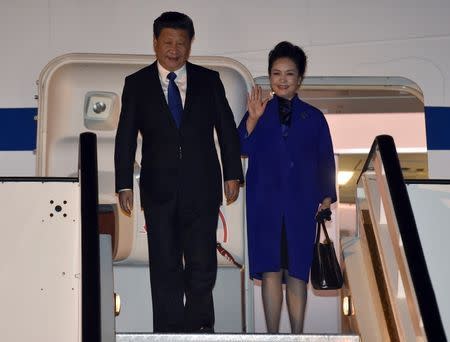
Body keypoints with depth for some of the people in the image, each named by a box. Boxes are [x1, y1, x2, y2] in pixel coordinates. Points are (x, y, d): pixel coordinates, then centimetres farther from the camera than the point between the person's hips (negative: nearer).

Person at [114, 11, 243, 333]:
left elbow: (227, 129, 10)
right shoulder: (137, 84, 5)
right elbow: (125, 138, 4)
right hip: (159, 189, 0)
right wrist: (124, 184, -2)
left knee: (202, 264, -2)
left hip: (202, 187, 0)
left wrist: (233, 174, 4)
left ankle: (199, 325, 18)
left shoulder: (209, 80, 7)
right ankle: (170, 331, 13)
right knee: (165, 265, 5)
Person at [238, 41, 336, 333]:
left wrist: (327, 197, -1)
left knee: (297, 273, 3)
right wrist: (253, 119, -23)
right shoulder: (258, 113, 6)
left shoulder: (314, 117, 7)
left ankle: (298, 334, 10)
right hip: (266, 203, 0)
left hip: (301, 205, 0)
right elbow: (243, 149, -9)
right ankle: (272, 335, 5)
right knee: (270, 271, -2)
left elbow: (326, 161, 8)